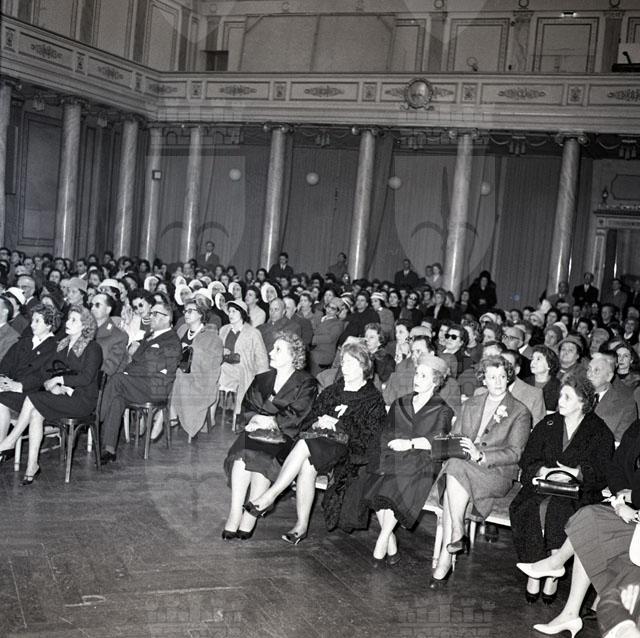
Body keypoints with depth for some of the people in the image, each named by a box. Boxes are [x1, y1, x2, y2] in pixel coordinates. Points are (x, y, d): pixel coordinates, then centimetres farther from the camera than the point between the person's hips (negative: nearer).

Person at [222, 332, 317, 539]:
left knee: (262, 457, -32)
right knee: (241, 454, -28)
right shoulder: (262, 379, 21)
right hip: (258, 431, 4)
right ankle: (234, 515, -29)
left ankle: (249, 519, -28)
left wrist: (270, 420, -12)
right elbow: (247, 405, 15)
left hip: (285, 437, -4)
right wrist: (254, 418, -6)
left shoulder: (306, 384, 4)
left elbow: (295, 417, -6)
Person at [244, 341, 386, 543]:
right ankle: (301, 525, -28)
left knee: (304, 445, -32)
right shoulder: (332, 391, 25)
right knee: (307, 465, -31)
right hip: (318, 445, 4)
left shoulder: (373, 399, 8)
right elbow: (307, 421, 20)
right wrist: (318, 423, -3)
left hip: (350, 451, -4)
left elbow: (368, 436, -4)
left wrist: (337, 424, -8)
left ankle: (270, 496, -28)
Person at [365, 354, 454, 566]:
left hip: (421, 463, -3)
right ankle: (391, 547, -17)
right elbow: (386, 436, 14)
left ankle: (382, 540, -20)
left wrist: (410, 443, -11)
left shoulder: (442, 411, 13)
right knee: (377, 491, -26)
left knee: (394, 491, -32)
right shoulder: (399, 404, 24)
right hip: (394, 461, 3)